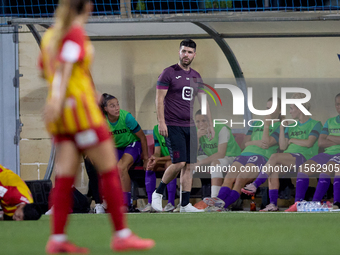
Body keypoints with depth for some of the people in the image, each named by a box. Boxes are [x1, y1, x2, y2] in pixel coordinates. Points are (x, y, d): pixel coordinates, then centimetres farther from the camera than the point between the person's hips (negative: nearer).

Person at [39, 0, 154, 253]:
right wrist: (58, 98, -28)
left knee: (65, 176, 2)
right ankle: (122, 235, -3)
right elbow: (65, 66, -19)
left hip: (62, 118, 8)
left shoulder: (50, 35, 15)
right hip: (81, 109, -8)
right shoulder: (76, 33, -7)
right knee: (109, 170, -2)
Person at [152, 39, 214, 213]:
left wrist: (210, 124, 15)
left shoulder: (196, 77, 13)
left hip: (190, 126, 6)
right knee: (179, 162, -16)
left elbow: (203, 101, 19)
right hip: (173, 126, -6)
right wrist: (161, 122, -17)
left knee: (189, 165, 2)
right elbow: (159, 98, -8)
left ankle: (185, 204, 4)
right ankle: (158, 193, 3)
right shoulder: (169, 73, -5)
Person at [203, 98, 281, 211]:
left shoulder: (279, 127, 10)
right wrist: (256, 143, -2)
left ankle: (222, 205, -45)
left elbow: (267, 143, -6)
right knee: (229, 178, -24)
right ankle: (219, 200, -46)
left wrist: (266, 123, -4)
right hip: (245, 154, 6)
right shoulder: (256, 123, 29)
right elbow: (245, 142, 19)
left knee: (240, 178, -32)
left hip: (262, 157, -6)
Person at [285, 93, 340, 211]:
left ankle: (315, 203, -39)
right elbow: (321, 142, 9)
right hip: (328, 153, 6)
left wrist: (330, 137, -1)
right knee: (304, 168, -17)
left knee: (326, 169, -35)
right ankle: (298, 203, -25)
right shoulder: (330, 122, 22)